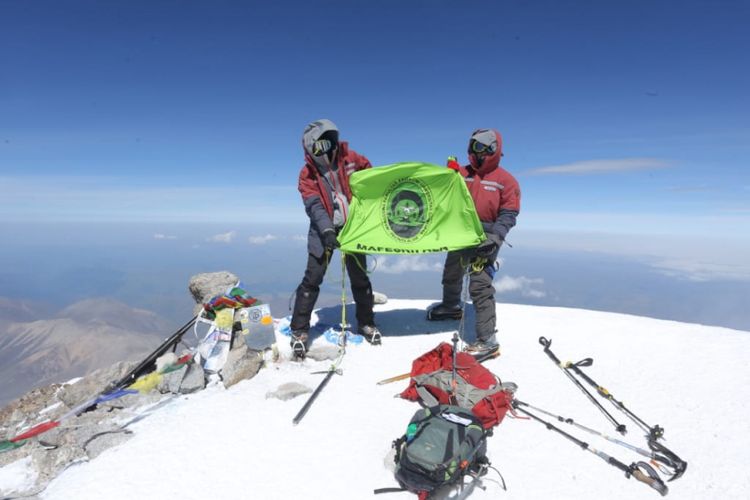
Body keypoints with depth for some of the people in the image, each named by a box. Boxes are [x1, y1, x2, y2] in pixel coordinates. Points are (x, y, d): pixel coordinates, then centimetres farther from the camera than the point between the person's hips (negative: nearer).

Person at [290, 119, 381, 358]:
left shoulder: (350, 159, -1)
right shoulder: (307, 173, -5)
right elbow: (314, 206, -15)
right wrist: (327, 231, -29)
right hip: (324, 231, -1)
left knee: (360, 277, 10)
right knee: (312, 279, -5)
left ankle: (366, 322, 28)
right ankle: (299, 330, 7)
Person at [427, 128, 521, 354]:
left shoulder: (506, 180, -4)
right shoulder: (462, 173, 5)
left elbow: (508, 215, -9)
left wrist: (494, 238, -22)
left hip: (485, 239, -5)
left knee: (480, 286, -12)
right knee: (451, 275, 24)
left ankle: (487, 339, -5)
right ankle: (451, 306, 52)